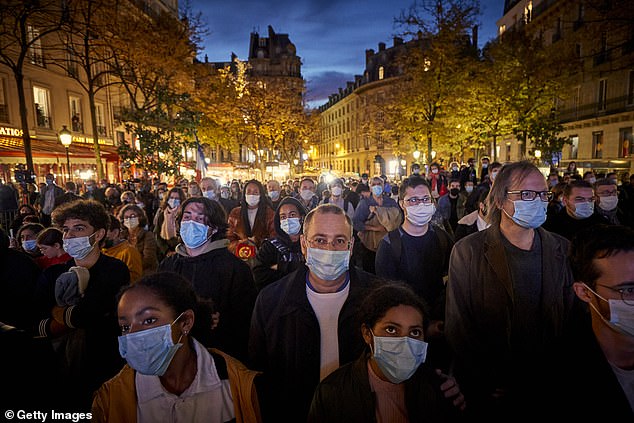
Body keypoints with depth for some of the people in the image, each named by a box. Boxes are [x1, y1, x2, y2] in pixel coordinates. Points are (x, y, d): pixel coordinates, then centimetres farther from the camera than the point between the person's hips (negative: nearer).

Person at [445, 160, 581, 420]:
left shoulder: (562, 250, -1)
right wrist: (485, 386, -14)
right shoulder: (468, 252, -13)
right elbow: (458, 327, -13)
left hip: (549, 387, 3)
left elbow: (571, 318, 2)